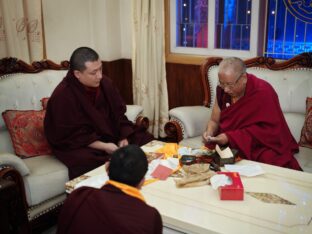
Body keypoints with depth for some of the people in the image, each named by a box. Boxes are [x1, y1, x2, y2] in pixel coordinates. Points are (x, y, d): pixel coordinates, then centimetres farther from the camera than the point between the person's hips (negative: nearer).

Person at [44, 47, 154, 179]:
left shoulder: (104, 83, -5)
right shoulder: (62, 96, -22)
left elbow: (118, 114, 4)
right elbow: (73, 136, -21)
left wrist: (123, 138, -11)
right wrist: (103, 146, -26)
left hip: (110, 134, 7)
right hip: (78, 144, -6)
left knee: (146, 140, -3)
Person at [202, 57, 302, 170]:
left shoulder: (263, 92, -18)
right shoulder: (222, 90, -2)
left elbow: (269, 130, -18)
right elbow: (214, 121, 8)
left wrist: (231, 137, -23)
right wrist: (209, 133, -16)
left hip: (261, 146, -3)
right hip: (232, 146, 3)